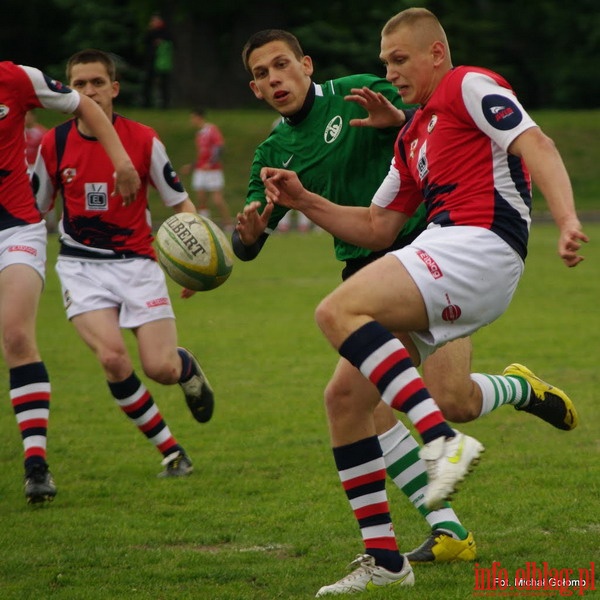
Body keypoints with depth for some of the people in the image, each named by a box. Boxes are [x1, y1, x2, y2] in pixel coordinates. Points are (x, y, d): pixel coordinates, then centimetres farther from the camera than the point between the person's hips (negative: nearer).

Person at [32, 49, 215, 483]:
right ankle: (169, 448, -3)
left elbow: (181, 203, 1)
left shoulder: (144, 140, -6)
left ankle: (188, 368, 31)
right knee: (113, 357, -22)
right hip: (81, 265, 1)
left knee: (161, 368, -11)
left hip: (136, 262, -1)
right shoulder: (54, 144, -1)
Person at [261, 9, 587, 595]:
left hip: (480, 246, -9)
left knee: (338, 311, -27)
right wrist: (303, 200, 17)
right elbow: (376, 228, 30)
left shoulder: (470, 86, 3)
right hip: (441, 252, 9)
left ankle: (442, 439, -35)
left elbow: (535, 145, -12)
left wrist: (566, 219, -29)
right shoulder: (412, 137, 29)